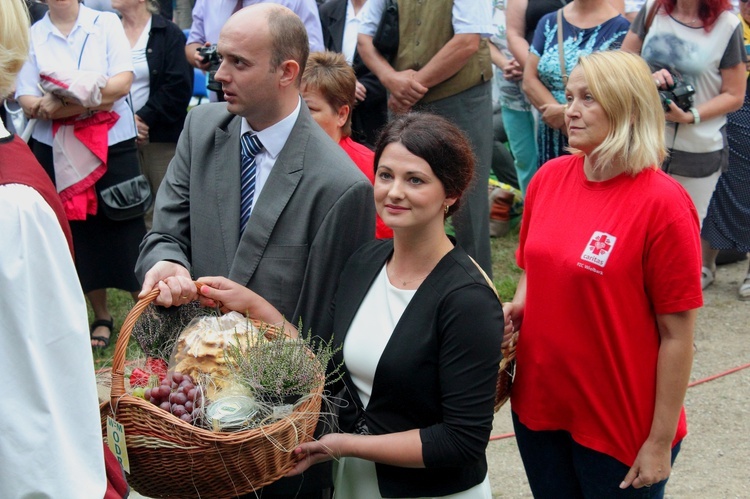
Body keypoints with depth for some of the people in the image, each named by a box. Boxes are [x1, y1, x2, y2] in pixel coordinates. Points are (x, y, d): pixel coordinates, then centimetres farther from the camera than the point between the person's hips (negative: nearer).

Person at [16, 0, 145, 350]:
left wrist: (61, 102, -16)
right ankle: (101, 317, 21)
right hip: (58, 153, 2)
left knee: (124, 229, 1)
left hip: (112, 148, -1)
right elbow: (29, 103, -4)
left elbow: (123, 83, -11)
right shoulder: (32, 36, 2)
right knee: (80, 232, 8)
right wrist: (92, 102, -18)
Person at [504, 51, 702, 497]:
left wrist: (660, 442, -13)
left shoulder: (663, 203, -17)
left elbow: (677, 335, -15)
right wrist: (517, 308, -5)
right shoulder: (549, 178, -1)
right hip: (537, 405, 5)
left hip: (620, 427, -5)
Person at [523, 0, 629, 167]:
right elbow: (530, 80, 1)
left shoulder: (620, 28, -7)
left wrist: (564, 113, -14)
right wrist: (567, 122, -11)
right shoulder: (548, 23, 9)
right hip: (550, 140, 5)